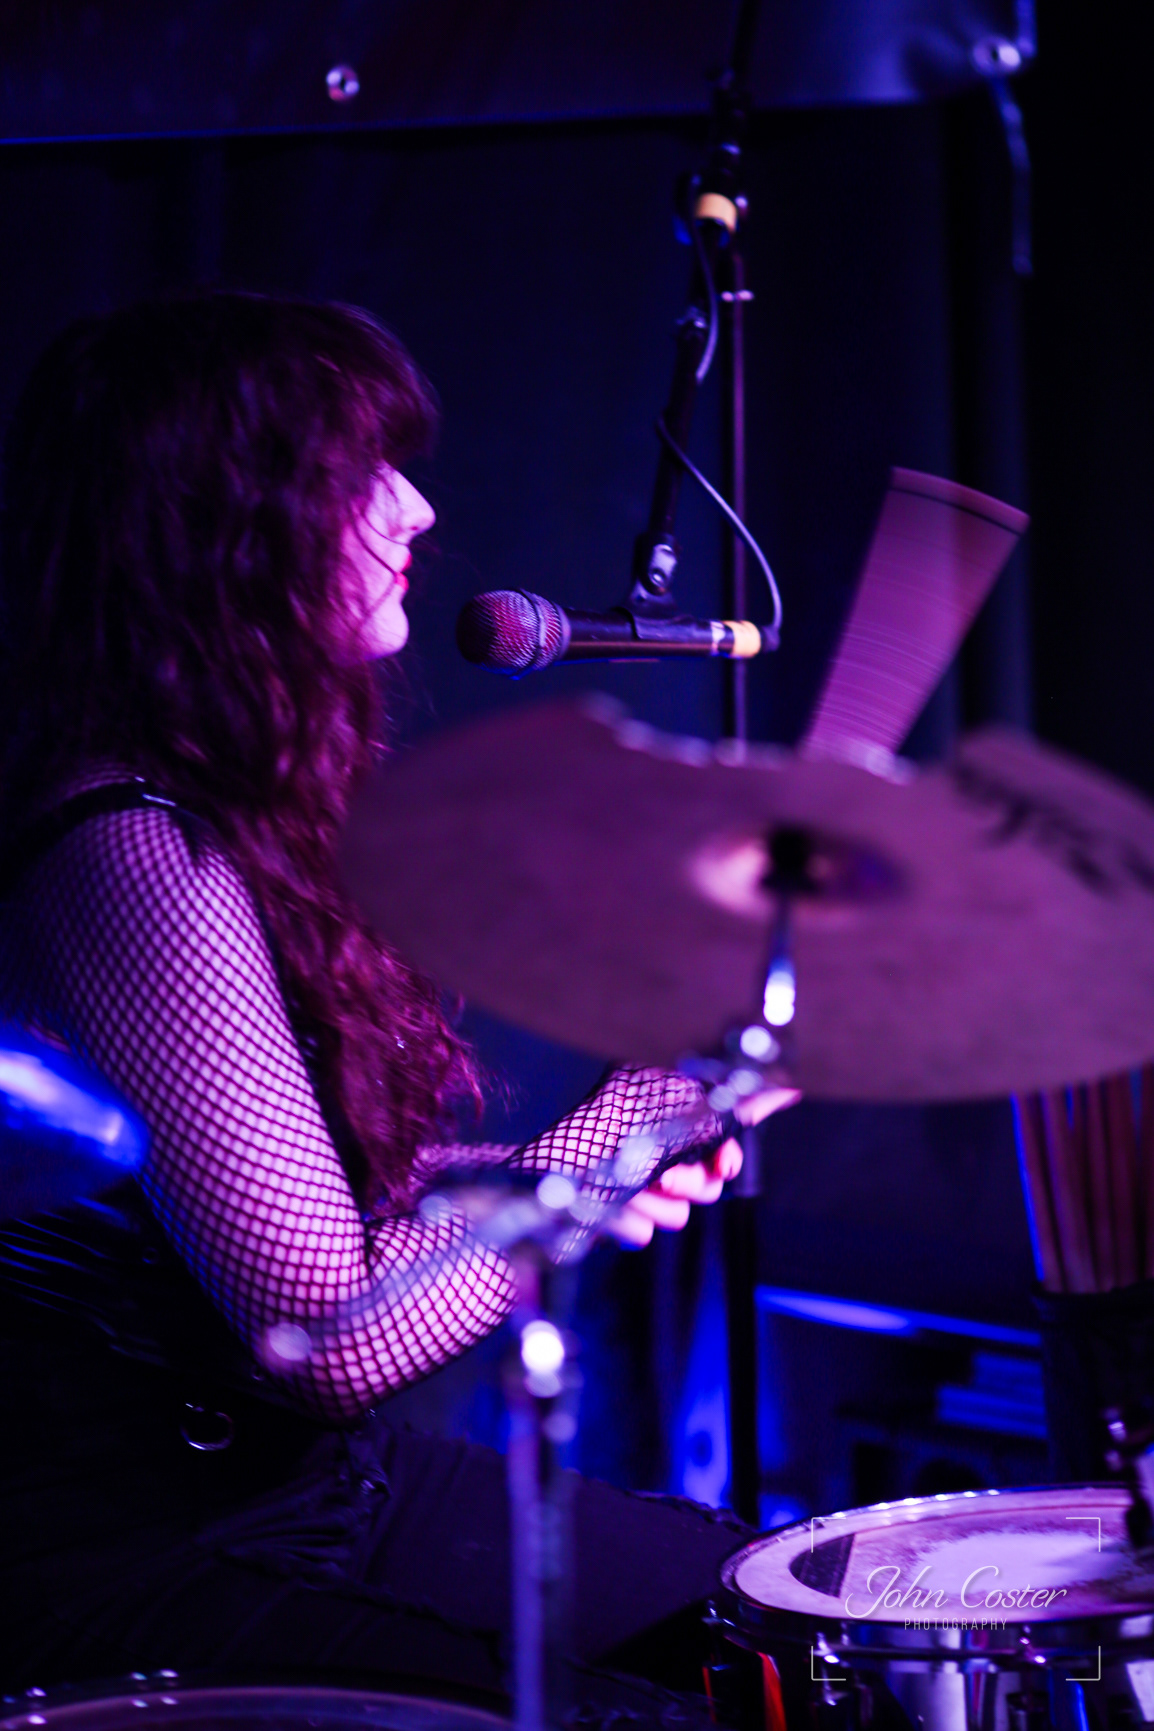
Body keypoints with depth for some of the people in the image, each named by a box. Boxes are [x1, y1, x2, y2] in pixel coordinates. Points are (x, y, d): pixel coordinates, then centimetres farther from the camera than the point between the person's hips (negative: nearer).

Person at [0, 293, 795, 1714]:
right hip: (136, 1555, -10)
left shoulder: (245, 802, 7)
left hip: (303, 1474, 10)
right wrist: (657, 1100, -15)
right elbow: (336, 1330, -24)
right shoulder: (133, 858, -24)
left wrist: (580, 1174, -1)